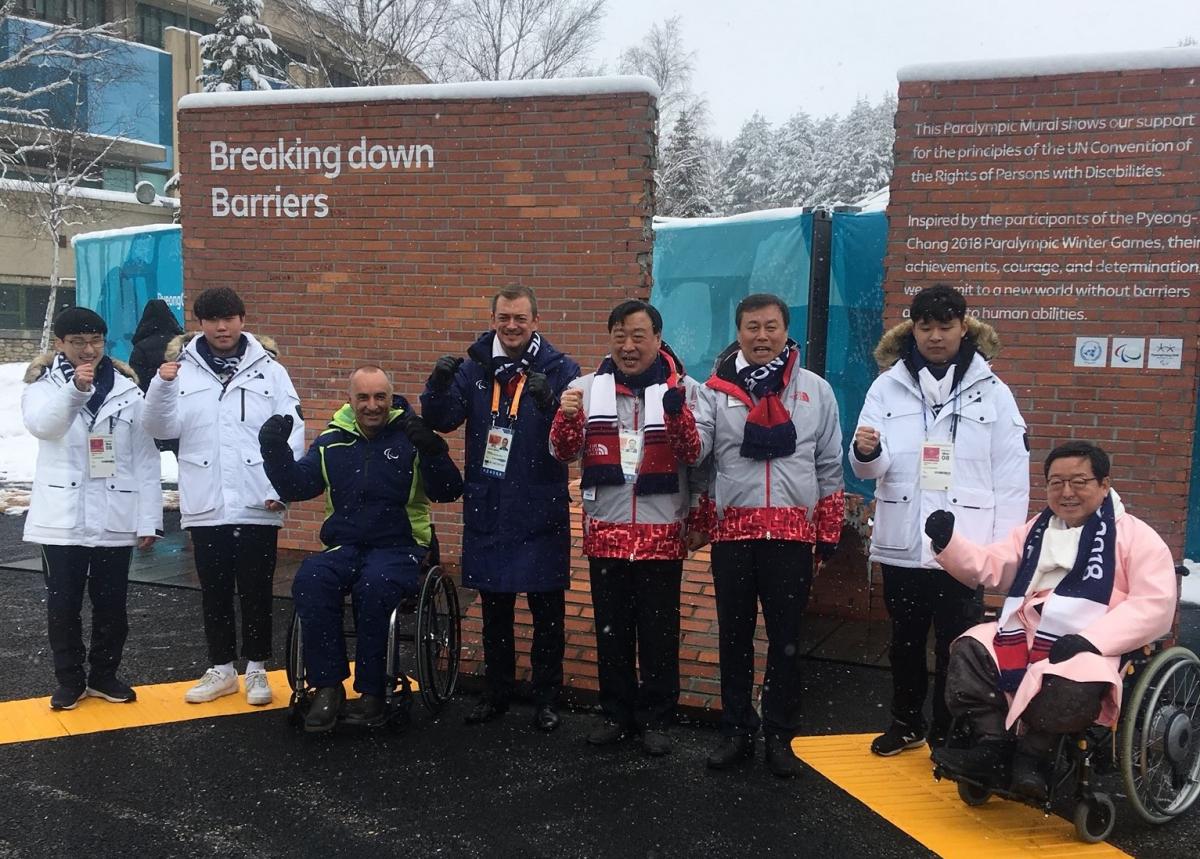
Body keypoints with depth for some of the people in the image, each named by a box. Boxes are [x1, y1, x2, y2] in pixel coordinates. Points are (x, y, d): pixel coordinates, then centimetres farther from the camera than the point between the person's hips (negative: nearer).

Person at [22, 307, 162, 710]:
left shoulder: (127, 389, 2)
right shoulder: (45, 384, 1)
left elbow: (145, 458, 2)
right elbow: (40, 424, -22)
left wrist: (149, 519, -2)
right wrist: (75, 388, -38)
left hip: (115, 519, 1)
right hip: (62, 518, -1)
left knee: (111, 605, 11)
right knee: (63, 605, 9)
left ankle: (103, 675, 28)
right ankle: (70, 680, 25)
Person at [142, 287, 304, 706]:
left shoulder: (268, 368, 0)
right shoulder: (182, 367, 2)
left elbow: (292, 432, -2)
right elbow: (161, 428, -4)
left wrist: (282, 488, -10)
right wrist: (162, 385, -21)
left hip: (257, 504, -1)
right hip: (205, 505, 1)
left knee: (256, 591, 8)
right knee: (214, 592, 13)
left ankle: (256, 670, 22)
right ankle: (221, 668, 28)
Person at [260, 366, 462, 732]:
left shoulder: (410, 436, -1)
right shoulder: (332, 440, 11)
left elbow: (448, 492, -11)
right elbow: (296, 488, 10)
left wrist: (432, 450, -28)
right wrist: (275, 451, -6)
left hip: (399, 547, -3)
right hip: (345, 547, 3)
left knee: (373, 586, -35)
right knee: (309, 581, -28)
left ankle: (371, 693, -20)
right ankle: (328, 686, -17)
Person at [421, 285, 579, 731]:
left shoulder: (560, 369, -5)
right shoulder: (474, 367, 4)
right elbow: (441, 420, -2)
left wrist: (549, 402, -36)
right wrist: (439, 383, -22)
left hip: (540, 514, -3)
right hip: (486, 510, 3)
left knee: (547, 610, 7)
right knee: (494, 607, 15)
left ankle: (547, 698, 23)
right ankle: (495, 692, 30)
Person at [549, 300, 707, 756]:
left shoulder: (685, 389, -2)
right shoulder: (588, 387, 4)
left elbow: (696, 456, -9)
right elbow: (564, 453, 2)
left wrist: (677, 413, -27)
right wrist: (567, 417, -19)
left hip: (663, 534, -2)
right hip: (605, 531, 2)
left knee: (659, 631, 6)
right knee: (611, 628, 12)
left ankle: (656, 720, 20)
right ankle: (618, 714, 26)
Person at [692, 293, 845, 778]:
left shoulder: (816, 391, 7)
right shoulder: (717, 389, 5)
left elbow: (829, 467, 9)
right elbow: (694, 448, -8)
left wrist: (830, 532, 7)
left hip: (791, 533, 0)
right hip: (732, 530, 0)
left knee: (786, 639, 7)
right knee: (734, 636, 9)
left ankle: (780, 737, 20)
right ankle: (737, 732, 23)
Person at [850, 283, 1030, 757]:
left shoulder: (992, 392, 0)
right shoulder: (887, 386, 2)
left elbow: (1012, 478, -1)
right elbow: (871, 468, -5)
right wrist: (866, 451, -29)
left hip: (965, 545, -2)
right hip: (902, 541, 2)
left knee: (957, 647, 6)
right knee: (905, 640, 16)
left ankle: (948, 736, 22)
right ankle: (906, 722, 34)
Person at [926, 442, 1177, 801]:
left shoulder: (1135, 536, 3)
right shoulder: (1036, 529, 22)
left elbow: (1155, 605, -8)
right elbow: (988, 566, 16)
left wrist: (1090, 639, -21)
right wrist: (948, 540, -5)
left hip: (1087, 648, -5)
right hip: (1025, 635, 6)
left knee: (1067, 686, -37)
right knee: (969, 651, -20)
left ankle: (1031, 754, -12)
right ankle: (994, 745, -16)